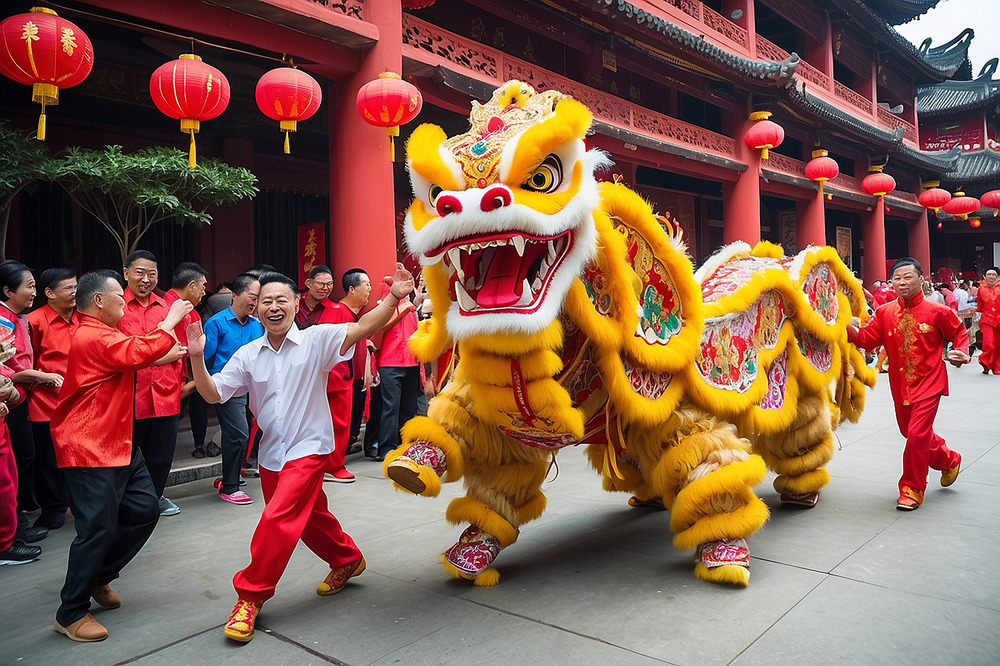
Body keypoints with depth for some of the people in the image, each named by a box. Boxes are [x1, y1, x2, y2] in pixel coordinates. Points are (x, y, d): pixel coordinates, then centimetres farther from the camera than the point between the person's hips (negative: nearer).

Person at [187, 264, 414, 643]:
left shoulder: (317, 339, -12)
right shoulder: (248, 355, 1)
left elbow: (362, 328, -25)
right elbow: (213, 394, -2)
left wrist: (393, 297, -41)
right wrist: (197, 357, -19)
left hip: (308, 448, -6)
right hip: (271, 452, 6)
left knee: (277, 519, -15)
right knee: (309, 516, 19)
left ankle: (251, 595, 5)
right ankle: (346, 560, 44)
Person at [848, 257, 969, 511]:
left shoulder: (938, 312, -9)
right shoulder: (885, 312, -2)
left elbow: (959, 333, 6)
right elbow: (866, 339, -10)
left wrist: (962, 353, -12)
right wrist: (847, 326, -26)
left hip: (928, 383, -4)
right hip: (900, 384, 5)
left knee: (917, 435, -12)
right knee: (911, 433, 19)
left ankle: (912, 488, 6)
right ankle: (948, 460, 48)